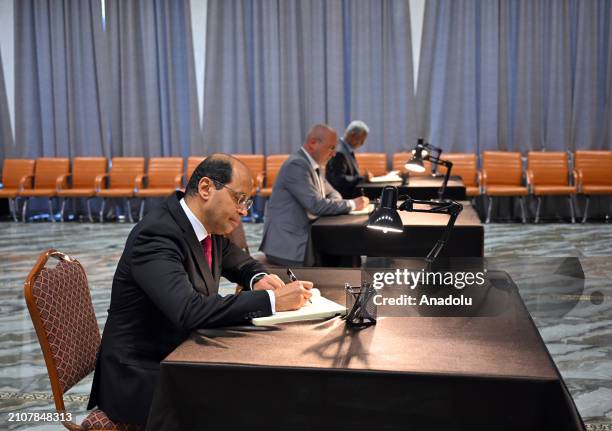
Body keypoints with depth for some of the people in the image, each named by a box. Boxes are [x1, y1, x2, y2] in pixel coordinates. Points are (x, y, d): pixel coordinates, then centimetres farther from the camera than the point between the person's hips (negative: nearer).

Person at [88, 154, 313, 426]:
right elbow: (188, 310, -35)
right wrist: (271, 300, -30)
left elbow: (240, 262, 20)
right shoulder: (156, 235, -23)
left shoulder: (210, 226, 2)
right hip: (138, 376, -8)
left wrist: (258, 279, -3)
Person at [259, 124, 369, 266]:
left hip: (303, 236, 9)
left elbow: (332, 193, 21)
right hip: (288, 245, -9)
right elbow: (316, 205, -23)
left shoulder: (314, 165, 12)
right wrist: (352, 204, -12)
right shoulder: (296, 165, -17)